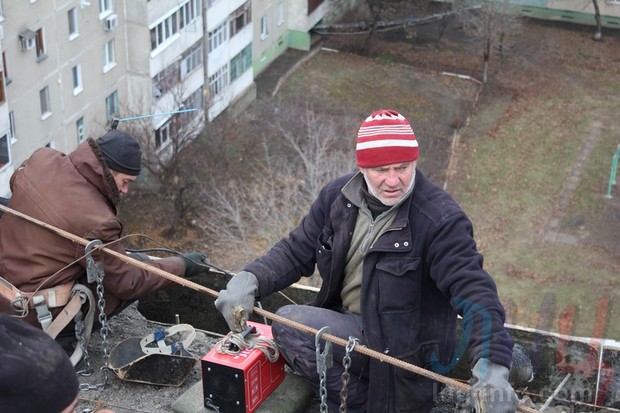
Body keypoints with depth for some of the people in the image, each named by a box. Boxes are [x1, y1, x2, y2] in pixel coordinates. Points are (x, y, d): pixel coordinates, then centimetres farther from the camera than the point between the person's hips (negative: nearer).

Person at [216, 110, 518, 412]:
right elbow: (296, 251, 4)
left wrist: (491, 367, -41)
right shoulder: (337, 197, -2)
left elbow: (474, 291, -26)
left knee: (289, 324, -21)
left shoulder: (440, 219, -20)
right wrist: (249, 280, -17)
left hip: (405, 346, -7)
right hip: (350, 325, 7)